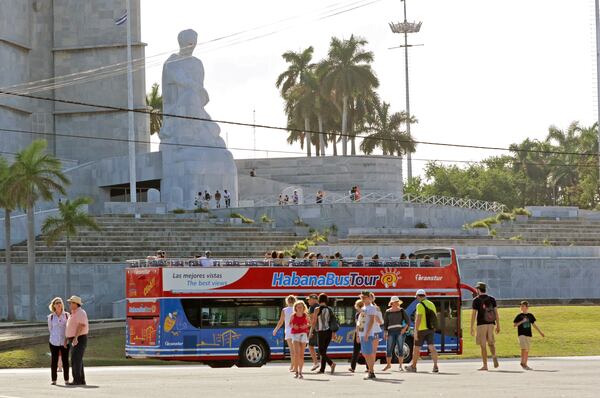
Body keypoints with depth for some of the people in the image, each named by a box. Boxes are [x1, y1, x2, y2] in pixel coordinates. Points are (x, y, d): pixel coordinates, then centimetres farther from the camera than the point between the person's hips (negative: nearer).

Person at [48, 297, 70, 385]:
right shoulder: (51, 317, 3)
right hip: (54, 342, 0)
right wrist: (55, 337, 11)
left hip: (64, 342, 0)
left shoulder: (66, 315, 2)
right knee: (54, 361, 0)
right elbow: (50, 329, 13)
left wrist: (66, 339, -4)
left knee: (65, 361, 1)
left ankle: (66, 380, 8)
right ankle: (54, 380, 6)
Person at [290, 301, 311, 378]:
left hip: (303, 334, 1)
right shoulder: (293, 316, 0)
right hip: (295, 334, -1)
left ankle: (300, 372, 13)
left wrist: (306, 326, -9)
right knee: (296, 353, -15)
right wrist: (293, 326, -10)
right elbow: (290, 323, 11)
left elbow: (309, 323, 12)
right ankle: (296, 371, -10)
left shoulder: (305, 315, 1)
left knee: (301, 355, 3)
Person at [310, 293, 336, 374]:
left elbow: (314, 321, -7)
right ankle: (322, 369, 13)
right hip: (329, 331, 6)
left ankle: (331, 363, -26)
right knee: (324, 350, 14)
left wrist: (311, 331, 5)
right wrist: (334, 333, 8)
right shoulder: (330, 309, 6)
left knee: (321, 351, -3)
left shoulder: (318, 309, -8)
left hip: (321, 331, -6)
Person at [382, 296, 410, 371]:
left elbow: (408, 321, 3)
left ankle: (400, 366, 1)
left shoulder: (401, 311, 6)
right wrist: (385, 332, -3)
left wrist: (405, 328, -11)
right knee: (389, 349, -1)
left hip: (400, 331, -1)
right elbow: (385, 323, 8)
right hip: (391, 332, 1)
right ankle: (388, 364, 17)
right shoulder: (388, 312, 7)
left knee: (400, 349, -5)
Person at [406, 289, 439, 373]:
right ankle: (435, 366, -16)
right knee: (431, 347, -2)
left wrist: (416, 331, -19)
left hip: (422, 329, -6)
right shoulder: (432, 304, 11)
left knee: (416, 348, 8)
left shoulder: (420, 305, -12)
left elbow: (418, 319, -19)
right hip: (431, 329, 6)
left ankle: (413, 366, 18)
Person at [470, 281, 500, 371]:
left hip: (481, 324, -4)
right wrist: (498, 325, 10)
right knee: (491, 343, 15)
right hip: (491, 323, 4)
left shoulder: (476, 300, -3)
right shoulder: (492, 299, 8)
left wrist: (471, 327, -4)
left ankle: (485, 365, 0)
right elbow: (496, 312, 6)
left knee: (483, 345, 0)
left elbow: (474, 314, -7)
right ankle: (494, 356, -14)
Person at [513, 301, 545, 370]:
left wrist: (540, 332, 19)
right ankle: (522, 362, -7)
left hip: (529, 334, 4)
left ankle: (525, 364, 14)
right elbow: (514, 325, -4)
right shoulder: (519, 316, -1)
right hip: (521, 334, -4)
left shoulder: (530, 315, 8)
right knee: (524, 348, -17)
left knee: (527, 350, 6)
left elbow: (534, 324, 17)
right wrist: (521, 321, -17)